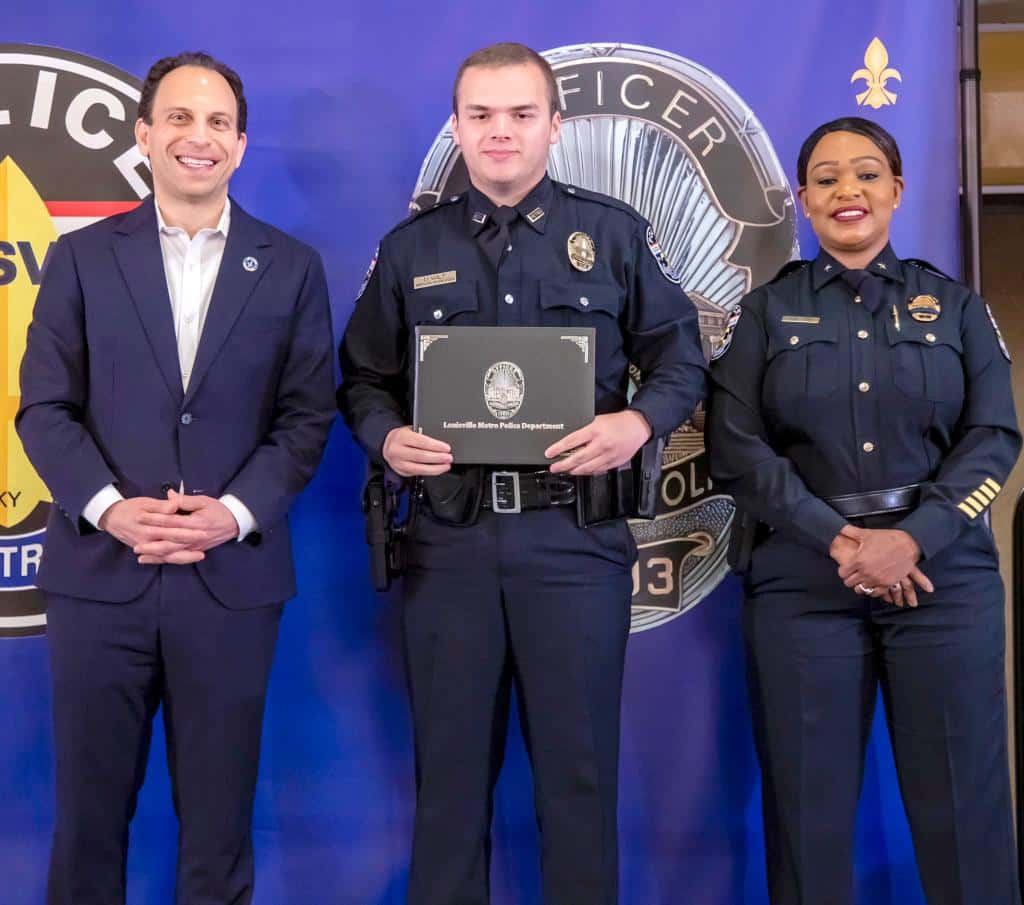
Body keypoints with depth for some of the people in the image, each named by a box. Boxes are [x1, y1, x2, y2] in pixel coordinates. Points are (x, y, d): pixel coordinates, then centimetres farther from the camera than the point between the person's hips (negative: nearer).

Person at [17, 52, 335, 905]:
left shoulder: (292, 267, 7)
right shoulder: (82, 258, 7)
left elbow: (308, 413, 3)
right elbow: (44, 406, 3)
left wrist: (237, 512, -12)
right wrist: (109, 508, -12)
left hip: (233, 577, 0)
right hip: (100, 571, 0)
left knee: (219, 812, 8)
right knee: (89, 807, 8)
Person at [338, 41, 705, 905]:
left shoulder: (615, 233, 5)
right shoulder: (411, 247, 9)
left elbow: (680, 357, 7)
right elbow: (363, 377, 13)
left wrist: (637, 422, -12)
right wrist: (387, 436, -7)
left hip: (576, 535, -1)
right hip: (450, 536, 2)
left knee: (579, 763, 6)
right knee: (450, 762, 11)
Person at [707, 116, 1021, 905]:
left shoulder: (957, 307, 11)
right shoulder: (767, 312, 8)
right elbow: (735, 447, -1)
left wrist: (912, 539, -14)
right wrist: (837, 539, -13)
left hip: (942, 570, 1)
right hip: (802, 579, 0)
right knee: (808, 804, 4)